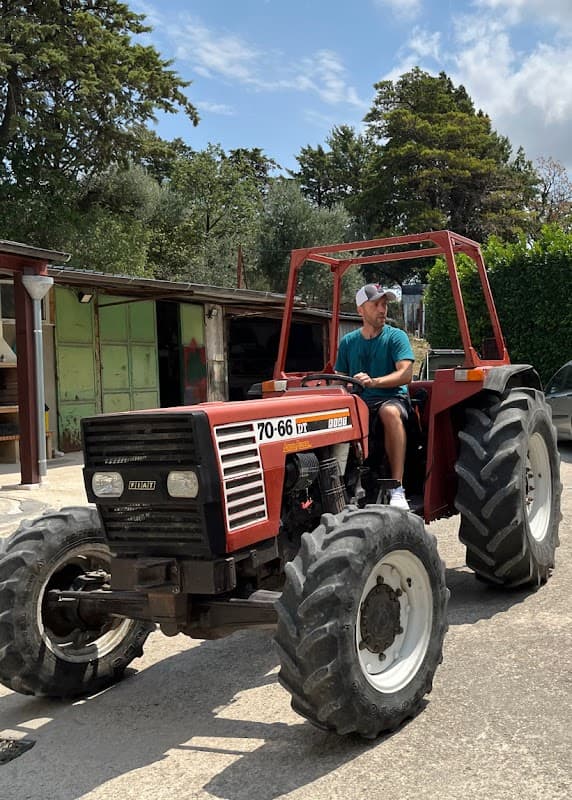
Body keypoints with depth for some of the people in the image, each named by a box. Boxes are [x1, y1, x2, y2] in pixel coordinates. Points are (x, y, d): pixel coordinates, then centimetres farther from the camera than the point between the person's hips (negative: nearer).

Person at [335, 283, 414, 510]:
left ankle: (397, 488, -40)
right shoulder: (348, 342, 14)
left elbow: (406, 374, -12)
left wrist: (373, 381, -27)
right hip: (358, 401, 3)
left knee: (390, 412, -40)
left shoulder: (396, 336, 3)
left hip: (392, 398, -3)